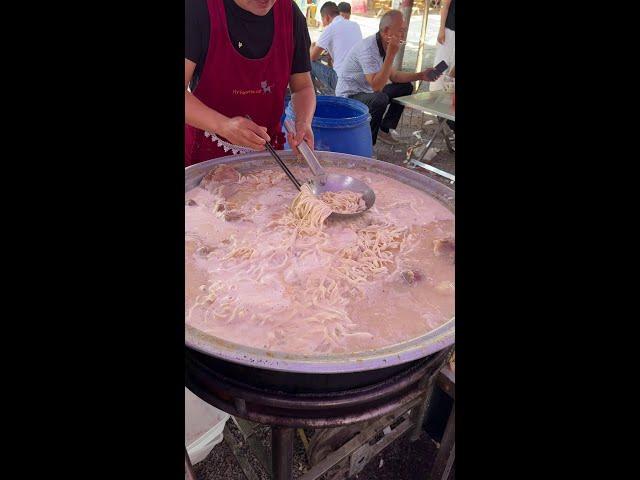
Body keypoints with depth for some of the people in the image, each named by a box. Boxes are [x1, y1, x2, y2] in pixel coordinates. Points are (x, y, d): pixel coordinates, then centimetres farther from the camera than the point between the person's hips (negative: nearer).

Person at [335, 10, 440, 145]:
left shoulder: (384, 46, 2)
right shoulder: (368, 49, -27)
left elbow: (394, 76, 13)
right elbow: (377, 86, -35)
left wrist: (420, 75, 2)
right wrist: (391, 54, -35)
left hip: (368, 91, 10)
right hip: (349, 96, -9)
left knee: (406, 87, 11)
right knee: (380, 99, -38)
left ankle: (384, 129, 15)